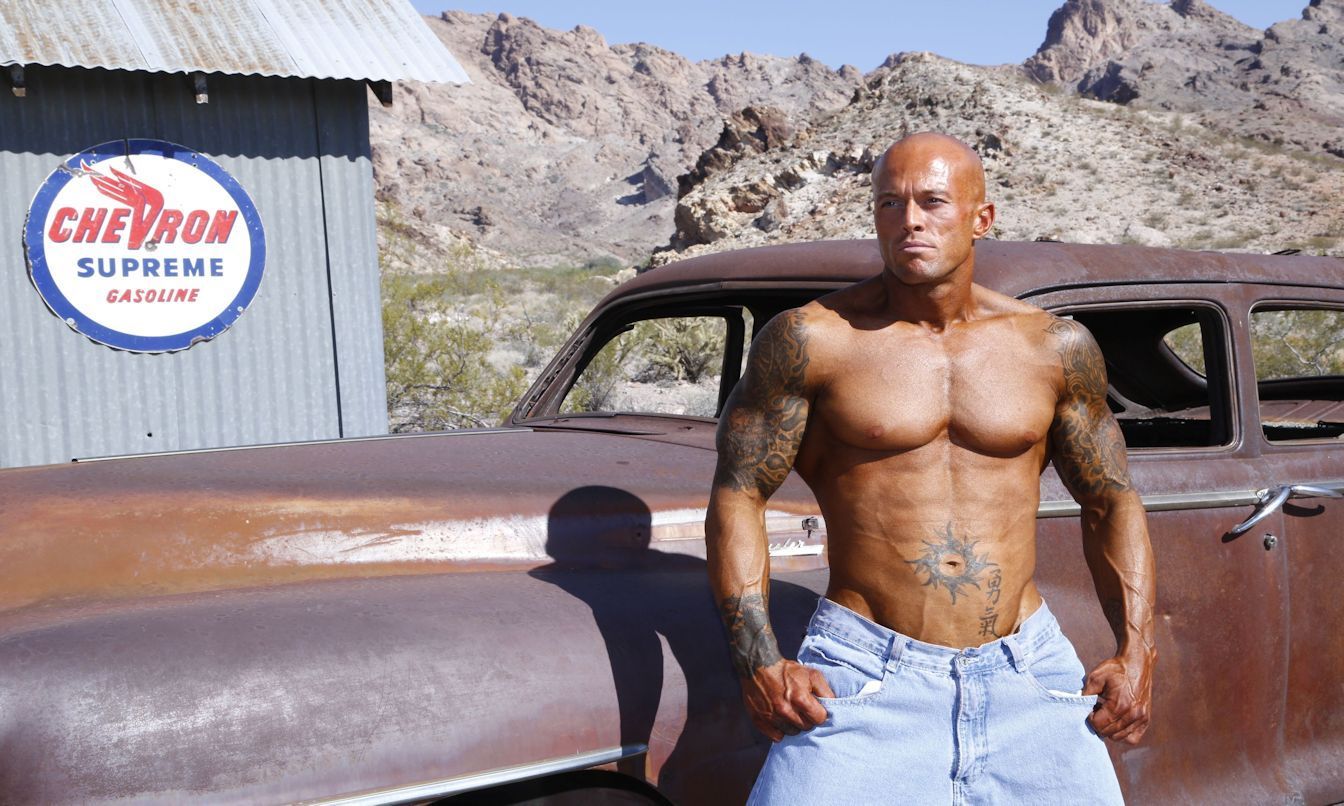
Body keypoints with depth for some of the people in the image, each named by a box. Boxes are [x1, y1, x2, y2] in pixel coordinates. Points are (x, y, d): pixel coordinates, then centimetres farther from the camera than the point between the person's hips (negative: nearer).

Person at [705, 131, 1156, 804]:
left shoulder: (1056, 348, 6)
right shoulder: (810, 339, -3)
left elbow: (1111, 503, 15)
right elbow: (738, 495, -2)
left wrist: (1135, 653, 4)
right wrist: (759, 664, -11)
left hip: (1028, 673, 3)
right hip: (864, 674, -3)